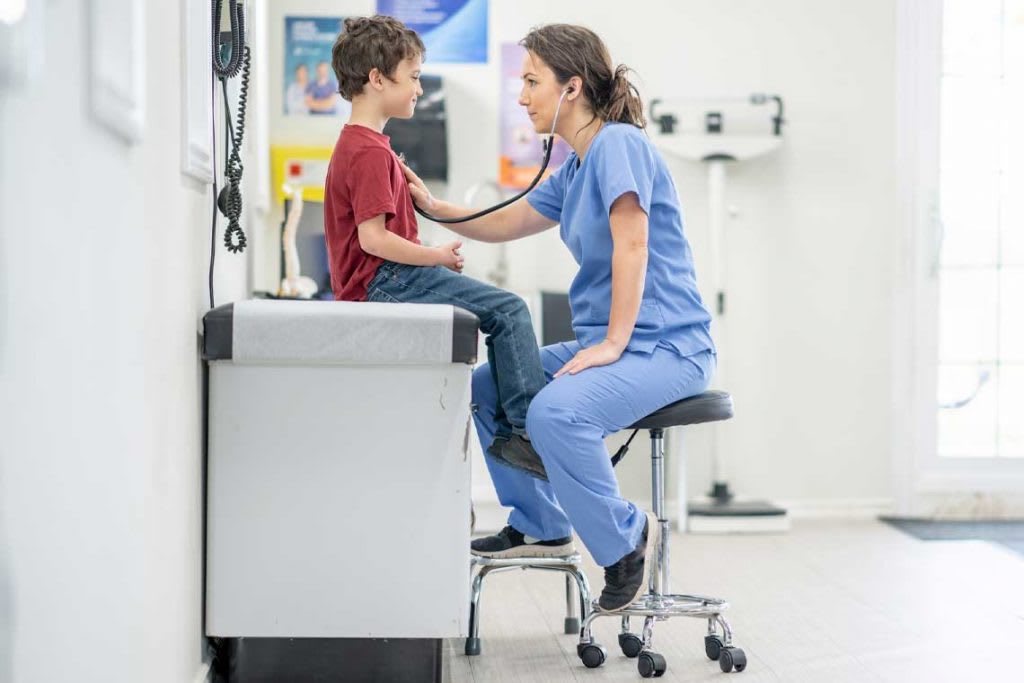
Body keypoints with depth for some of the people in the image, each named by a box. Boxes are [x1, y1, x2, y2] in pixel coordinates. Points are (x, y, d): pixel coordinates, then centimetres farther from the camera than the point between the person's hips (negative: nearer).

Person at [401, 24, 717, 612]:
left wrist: (613, 344, -25)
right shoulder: (577, 167, 16)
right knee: (485, 386, 13)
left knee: (554, 411, -33)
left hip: (668, 346, -10)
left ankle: (628, 536, -12)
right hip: (609, 341, 10)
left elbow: (631, 244, -22)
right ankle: (538, 524, 24)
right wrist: (432, 206, 15)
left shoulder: (618, 143, -13)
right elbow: (507, 224, 26)